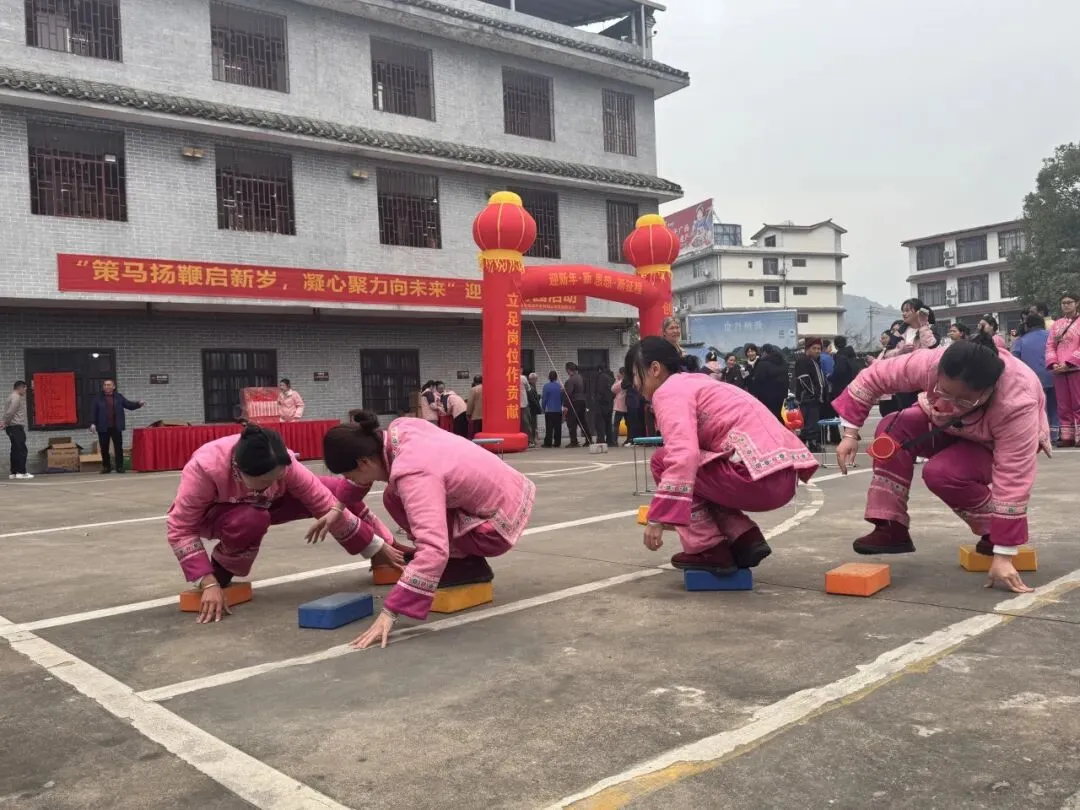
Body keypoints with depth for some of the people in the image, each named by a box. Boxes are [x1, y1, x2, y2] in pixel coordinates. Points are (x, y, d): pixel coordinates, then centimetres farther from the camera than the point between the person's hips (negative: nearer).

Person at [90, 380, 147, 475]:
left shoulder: (119, 397, 6)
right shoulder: (98, 398, 3)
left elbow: (129, 405, 7)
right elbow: (93, 411, 1)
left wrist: (139, 404, -12)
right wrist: (93, 423, -8)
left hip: (116, 427, 0)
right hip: (103, 427, 0)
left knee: (118, 447, 0)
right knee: (104, 448, 5)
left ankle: (119, 467, 6)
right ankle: (106, 467, 16)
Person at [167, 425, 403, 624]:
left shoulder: (283, 463, -32)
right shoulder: (205, 468, -40)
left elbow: (325, 503, -24)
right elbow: (180, 528, -32)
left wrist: (378, 547, -20)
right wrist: (208, 583, -39)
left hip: (262, 504, 3)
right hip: (210, 515, -3)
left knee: (344, 492, -17)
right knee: (251, 520, -41)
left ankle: (391, 548, 3)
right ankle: (221, 573, -10)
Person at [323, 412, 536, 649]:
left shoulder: (413, 475, -31)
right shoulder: (401, 428, -6)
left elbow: (434, 551, -40)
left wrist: (390, 612, -38)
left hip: (498, 527, -9)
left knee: (395, 498, -13)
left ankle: (469, 566, -2)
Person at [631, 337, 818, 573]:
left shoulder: (668, 391, -3)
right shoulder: (696, 382, 27)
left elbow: (683, 455, -20)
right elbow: (694, 452, 36)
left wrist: (659, 517, -18)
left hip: (759, 476, -10)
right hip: (784, 474, 10)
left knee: (663, 460, 3)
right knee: (697, 473, 28)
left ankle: (709, 550, 4)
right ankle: (746, 540, 13)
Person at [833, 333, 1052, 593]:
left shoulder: (1018, 404, -42)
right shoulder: (931, 364, -35)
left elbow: (1013, 481, -41)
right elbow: (873, 377, -21)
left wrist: (1003, 555, -39)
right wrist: (850, 434, -22)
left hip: (1004, 445, -4)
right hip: (950, 426, 5)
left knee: (942, 473, -32)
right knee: (893, 427, -22)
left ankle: (998, 534, -5)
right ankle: (892, 530, -15)